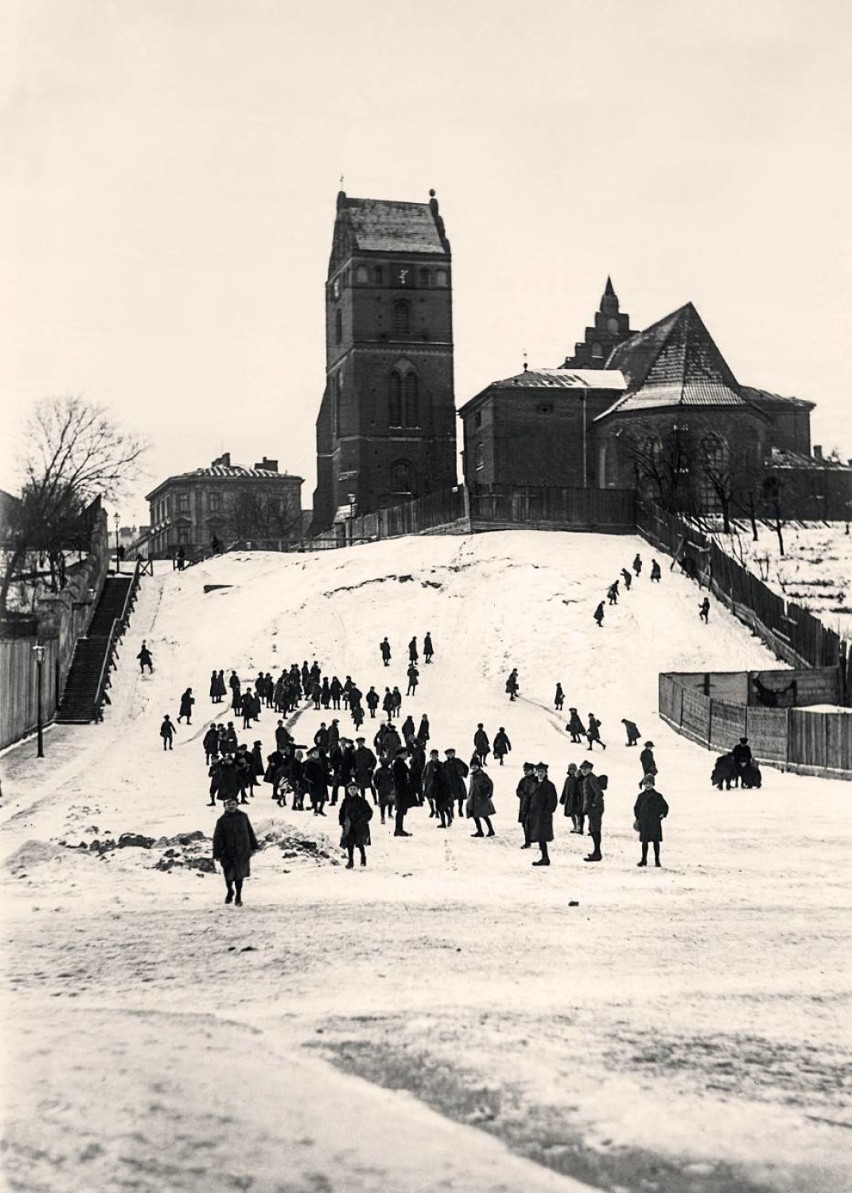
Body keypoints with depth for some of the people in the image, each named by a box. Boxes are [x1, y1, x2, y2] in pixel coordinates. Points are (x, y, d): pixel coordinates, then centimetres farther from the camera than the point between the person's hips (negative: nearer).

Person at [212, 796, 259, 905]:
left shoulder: (243, 816, 3)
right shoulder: (222, 820, -3)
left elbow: (250, 832, 12)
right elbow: (217, 838, -3)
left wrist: (254, 846, 14)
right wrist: (217, 854, -7)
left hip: (242, 852, 1)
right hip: (228, 853, -1)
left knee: (239, 875, 4)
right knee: (229, 875, 8)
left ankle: (238, 896, 17)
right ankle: (230, 892, 35)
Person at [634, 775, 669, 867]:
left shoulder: (658, 796, 1)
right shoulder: (641, 796, 6)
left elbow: (665, 806, 9)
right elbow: (636, 807, 14)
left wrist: (663, 814, -6)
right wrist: (638, 818, 7)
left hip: (655, 822, -1)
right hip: (644, 823, 2)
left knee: (656, 841, 2)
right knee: (644, 841, 4)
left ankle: (657, 860, 10)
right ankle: (644, 860, 12)